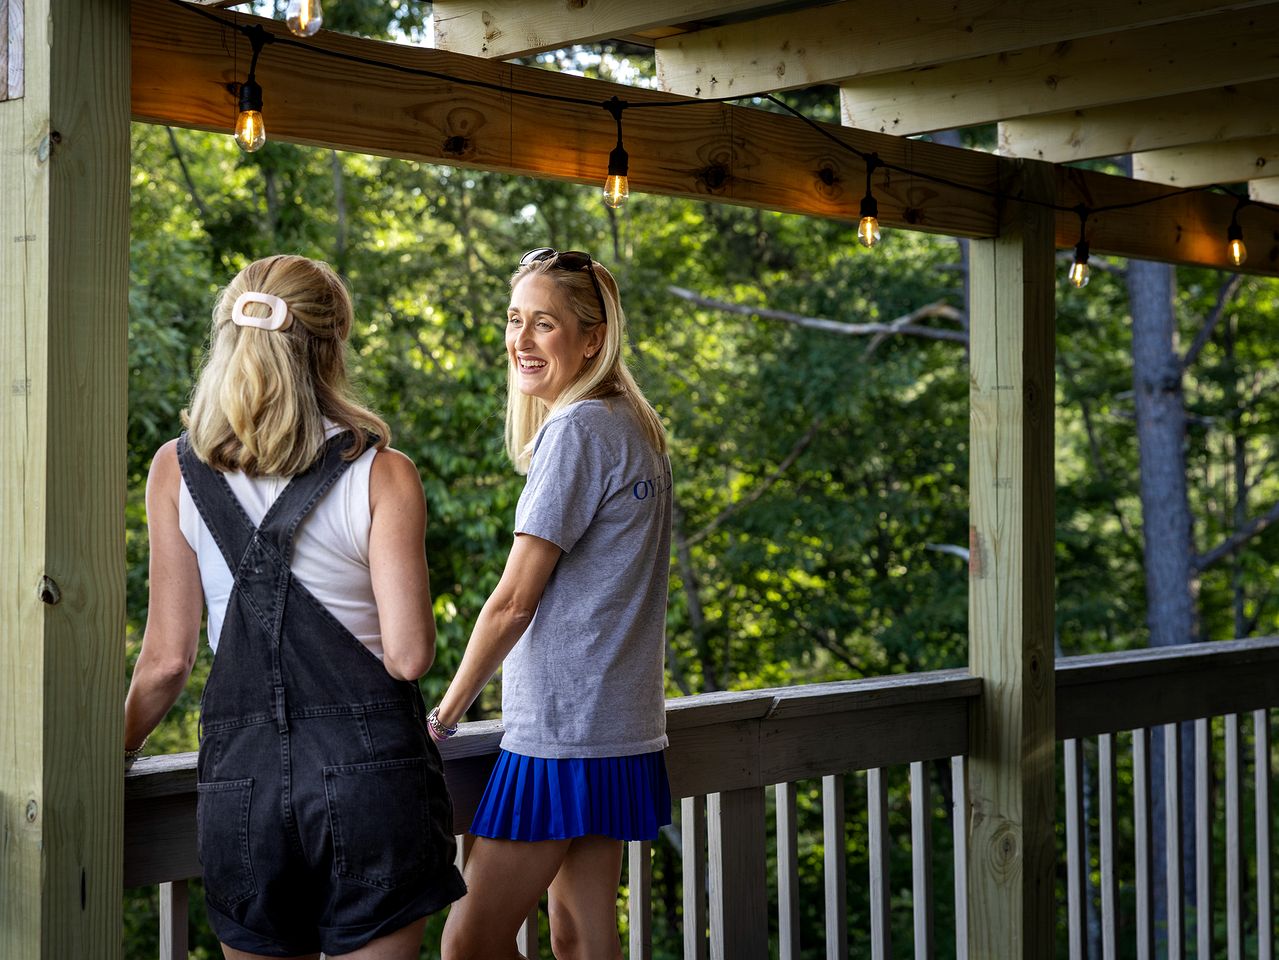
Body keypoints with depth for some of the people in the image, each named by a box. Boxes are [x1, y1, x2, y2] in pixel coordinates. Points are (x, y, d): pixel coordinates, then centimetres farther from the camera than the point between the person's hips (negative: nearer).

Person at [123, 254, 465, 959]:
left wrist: (119, 749, 19)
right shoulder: (382, 476, -5)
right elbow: (408, 656, -10)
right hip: (371, 765, -2)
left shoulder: (176, 471, 2)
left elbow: (168, 657, 2)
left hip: (241, 768, 2)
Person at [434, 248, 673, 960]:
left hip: (562, 734, -9)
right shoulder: (638, 429, 14)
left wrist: (446, 713, -3)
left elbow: (514, 602, -14)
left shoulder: (577, 430, -14)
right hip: (623, 730, 9)